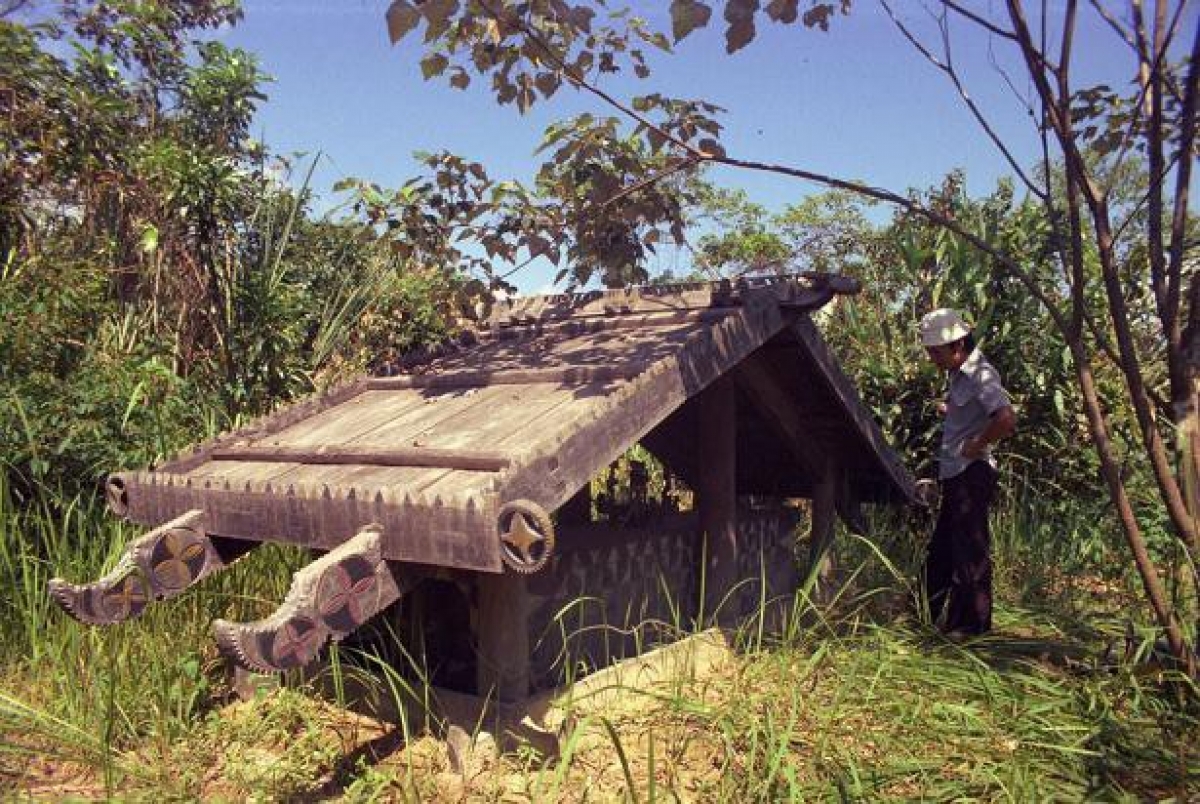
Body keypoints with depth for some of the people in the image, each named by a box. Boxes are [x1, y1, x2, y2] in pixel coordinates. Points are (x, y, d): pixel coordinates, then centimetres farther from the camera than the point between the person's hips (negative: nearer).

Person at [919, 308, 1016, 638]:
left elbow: (1006, 419, -29)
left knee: (970, 551, -1)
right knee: (941, 551, 16)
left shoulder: (980, 375, -16)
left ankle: (974, 625, 10)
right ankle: (935, 619, 27)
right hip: (954, 475, 10)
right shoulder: (958, 375, 12)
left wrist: (977, 445, -19)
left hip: (971, 475, -10)